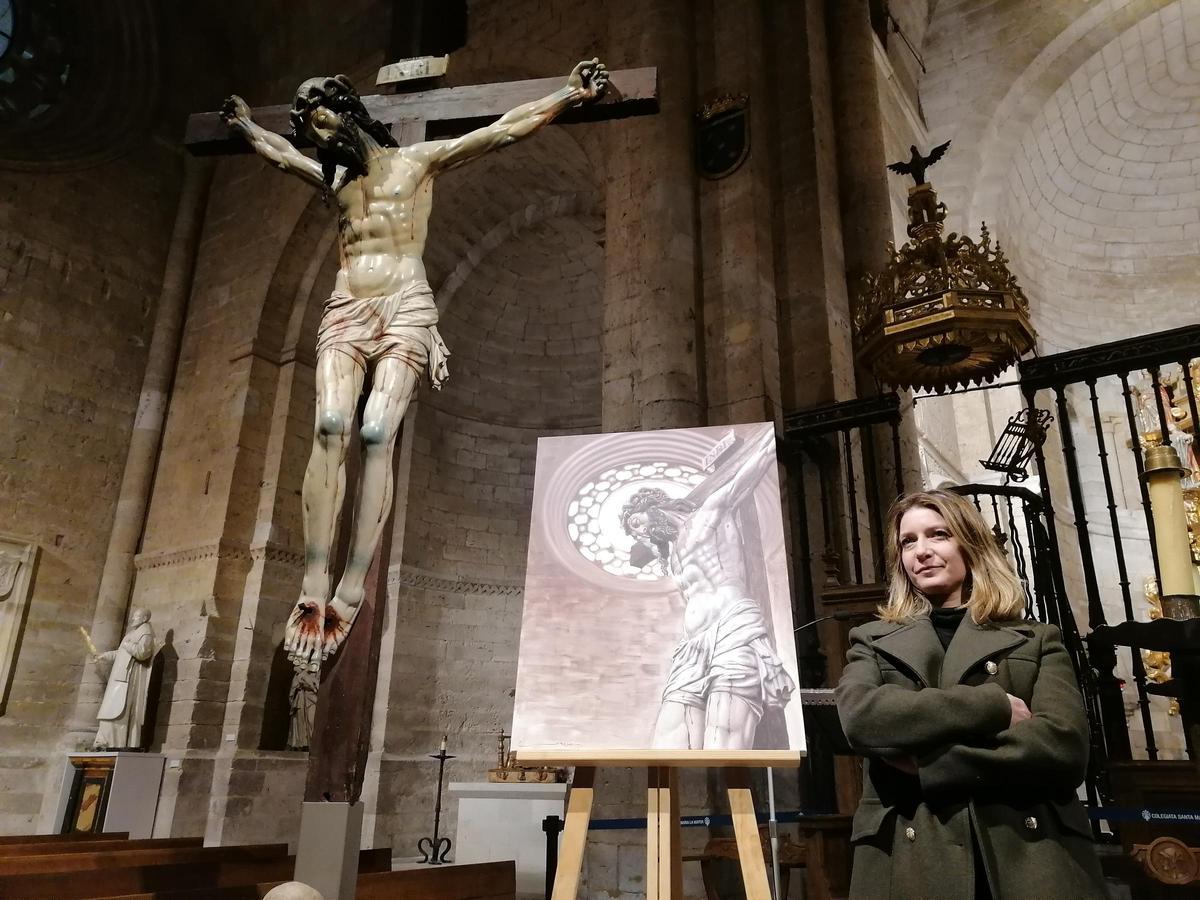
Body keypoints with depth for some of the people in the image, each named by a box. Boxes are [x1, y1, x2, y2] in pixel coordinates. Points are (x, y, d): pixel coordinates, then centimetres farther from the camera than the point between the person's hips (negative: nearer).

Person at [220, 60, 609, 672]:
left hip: (405, 307, -4)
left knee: (376, 432, -23)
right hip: (345, 310, 4)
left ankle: (351, 591, -29)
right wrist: (242, 124, 64)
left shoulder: (418, 160, 14)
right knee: (330, 425, -22)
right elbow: (276, 151, 49)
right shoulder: (332, 177, 28)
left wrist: (571, 93, 8)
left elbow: (505, 129, 11)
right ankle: (314, 586, -28)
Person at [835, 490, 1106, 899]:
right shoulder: (873, 642, 11)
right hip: (910, 862, 0)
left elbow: (1064, 745, -7)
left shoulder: (1037, 640, 11)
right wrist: (995, 705, -12)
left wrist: (926, 762, -12)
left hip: (1030, 858, 0)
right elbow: (860, 718, -10)